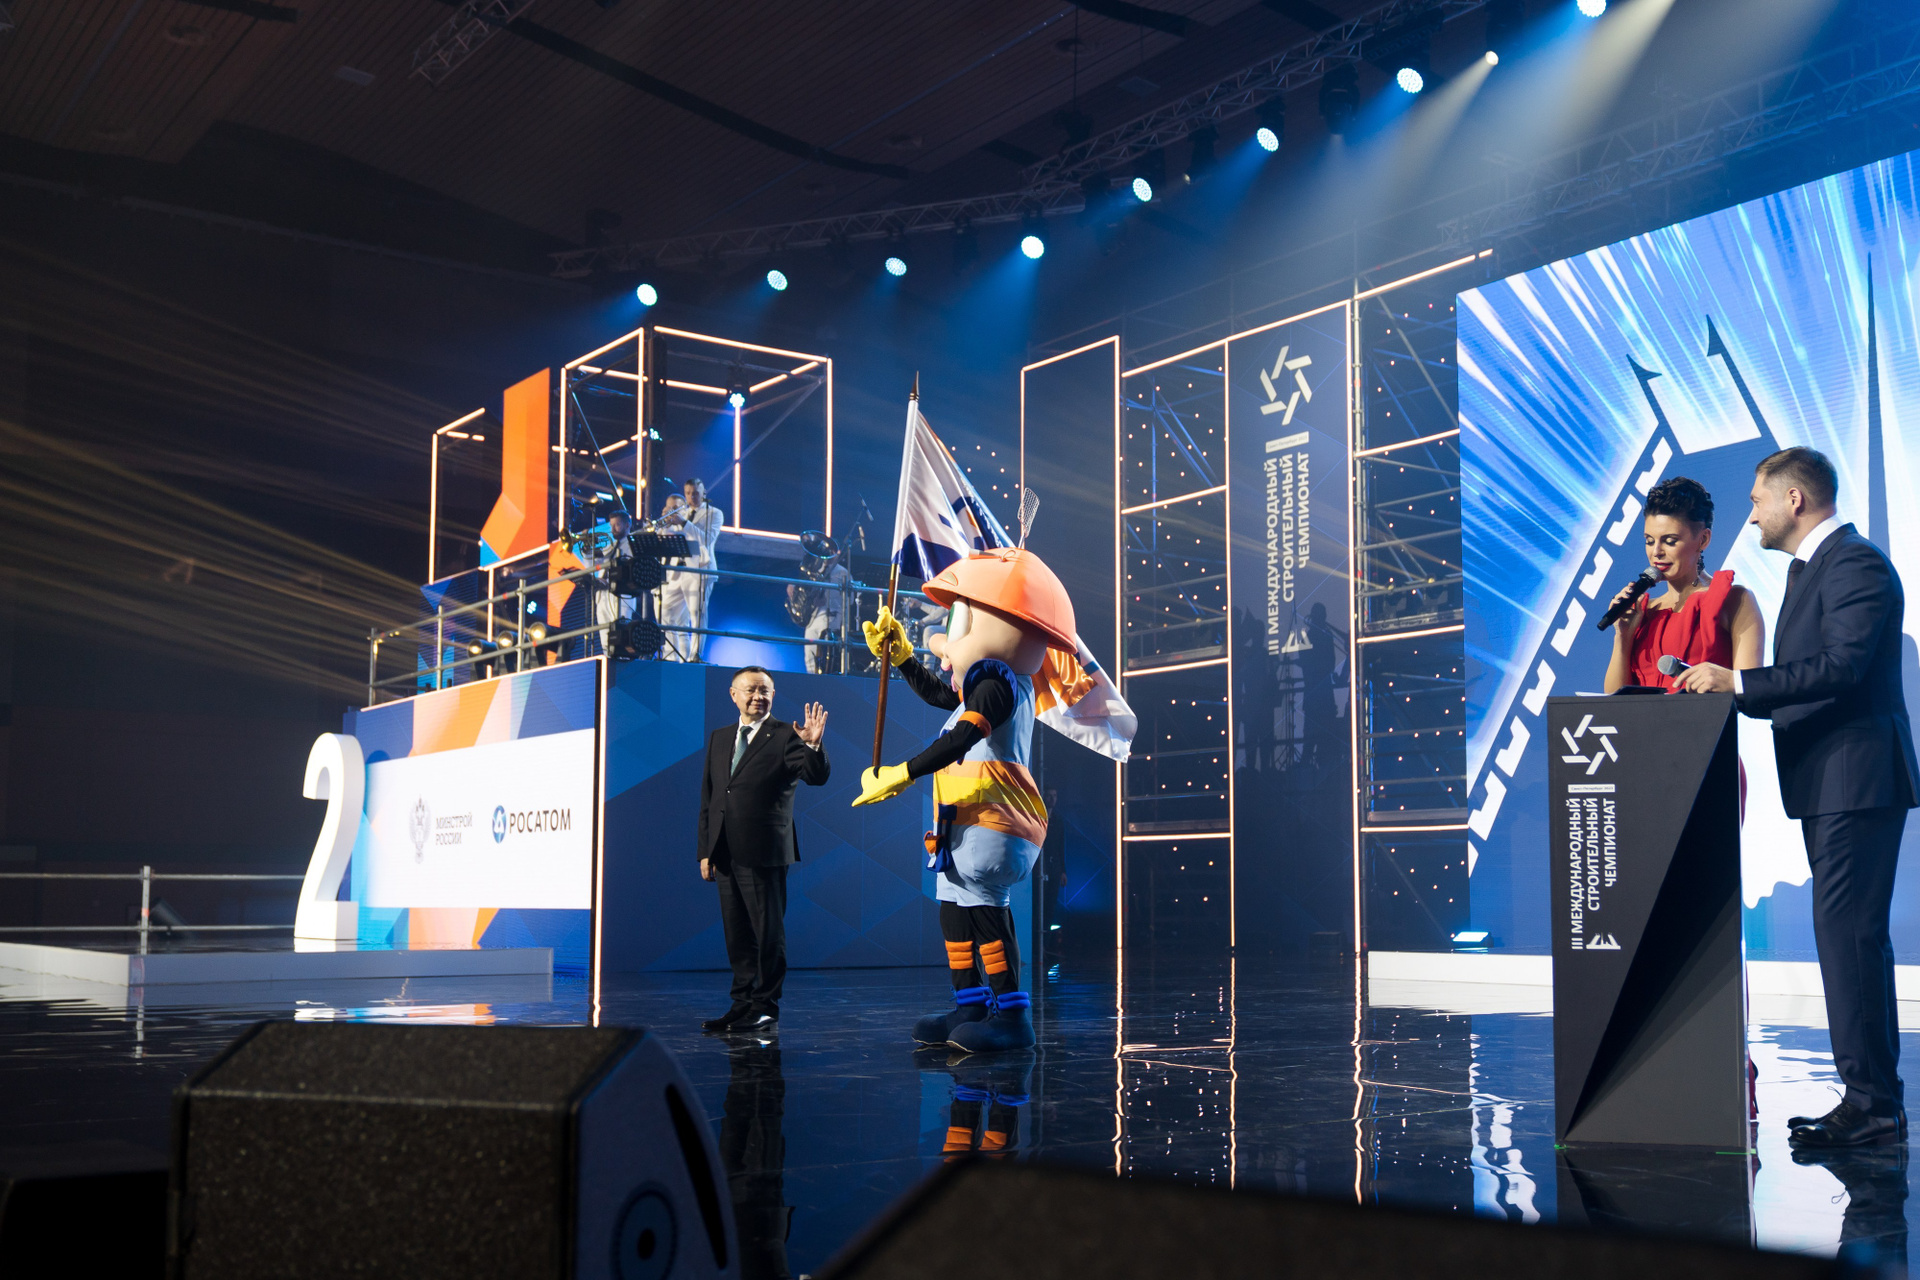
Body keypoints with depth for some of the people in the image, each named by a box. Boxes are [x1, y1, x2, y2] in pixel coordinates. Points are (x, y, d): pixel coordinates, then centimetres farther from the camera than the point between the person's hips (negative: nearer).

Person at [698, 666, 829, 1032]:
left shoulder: (785, 736, -3)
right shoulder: (719, 739, 15)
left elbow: (816, 776, -15)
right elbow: (708, 797, 17)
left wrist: (813, 747, -35)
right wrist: (705, 850, 12)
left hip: (765, 852, -6)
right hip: (725, 854, 6)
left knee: (768, 932, 0)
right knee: (737, 934, 12)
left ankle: (765, 1007, 9)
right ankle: (743, 1005, 20)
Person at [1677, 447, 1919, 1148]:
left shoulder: (1856, 564, -11)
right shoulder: (1808, 568, 21)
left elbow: (1842, 667, -23)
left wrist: (1736, 681, -22)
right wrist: (1725, 691, 14)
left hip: (1857, 782, -11)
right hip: (1827, 784, 11)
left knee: (1849, 933, -11)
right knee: (1847, 935, 11)